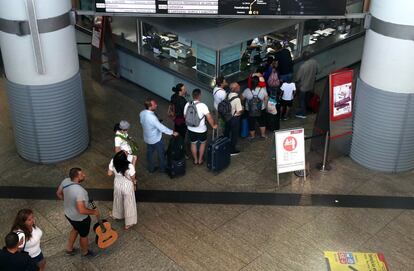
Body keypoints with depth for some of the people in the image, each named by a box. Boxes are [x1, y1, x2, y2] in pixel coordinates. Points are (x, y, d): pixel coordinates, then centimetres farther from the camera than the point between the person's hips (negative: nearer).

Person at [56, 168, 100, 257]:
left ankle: (69, 249, 53)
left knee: (76, 229, 35)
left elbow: (59, 193, 3)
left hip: (68, 213, 7)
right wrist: (94, 212, -22)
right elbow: (81, 210, -39)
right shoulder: (79, 191, -40)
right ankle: (85, 252, 49)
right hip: (80, 218, -7)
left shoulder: (65, 181, -16)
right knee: (84, 235, 22)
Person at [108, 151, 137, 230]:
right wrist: (134, 185, 2)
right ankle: (129, 223, 36)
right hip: (127, 186, -4)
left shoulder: (113, 162, -26)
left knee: (118, 200, 31)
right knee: (128, 204, 19)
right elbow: (133, 179, -19)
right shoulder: (130, 166, -37)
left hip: (117, 184, 4)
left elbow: (109, 173, -8)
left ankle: (116, 215, 57)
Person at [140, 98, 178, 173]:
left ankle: (151, 168, 42)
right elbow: (161, 128, -31)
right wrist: (172, 132, -21)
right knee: (161, 154, 17)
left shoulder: (142, 113, -13)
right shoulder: (152, 117, -37)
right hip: (156, 139, -7)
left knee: (149, 153, 24)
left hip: (147, 138, 7)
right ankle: (163, 168, 36)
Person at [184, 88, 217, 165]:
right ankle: (200, 160, 33)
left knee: (193, 144, 24)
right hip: (201, 130, -3)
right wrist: (213, 125, -11)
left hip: (191, 129, 3)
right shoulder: (202, 105, -24)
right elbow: (209, 117, -27)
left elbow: (185, 116, 3)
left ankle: (195, 160, 37)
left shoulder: (187, 105, -10)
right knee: (202, 143, 22)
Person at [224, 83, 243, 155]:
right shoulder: (237, 99, -27)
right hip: (235, 118, -7)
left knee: (227, 132, 23)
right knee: (234, 134, 10)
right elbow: (239, 111, -23)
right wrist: (242, 108, -3)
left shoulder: (228, 95, -6)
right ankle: (232, 150, 22)